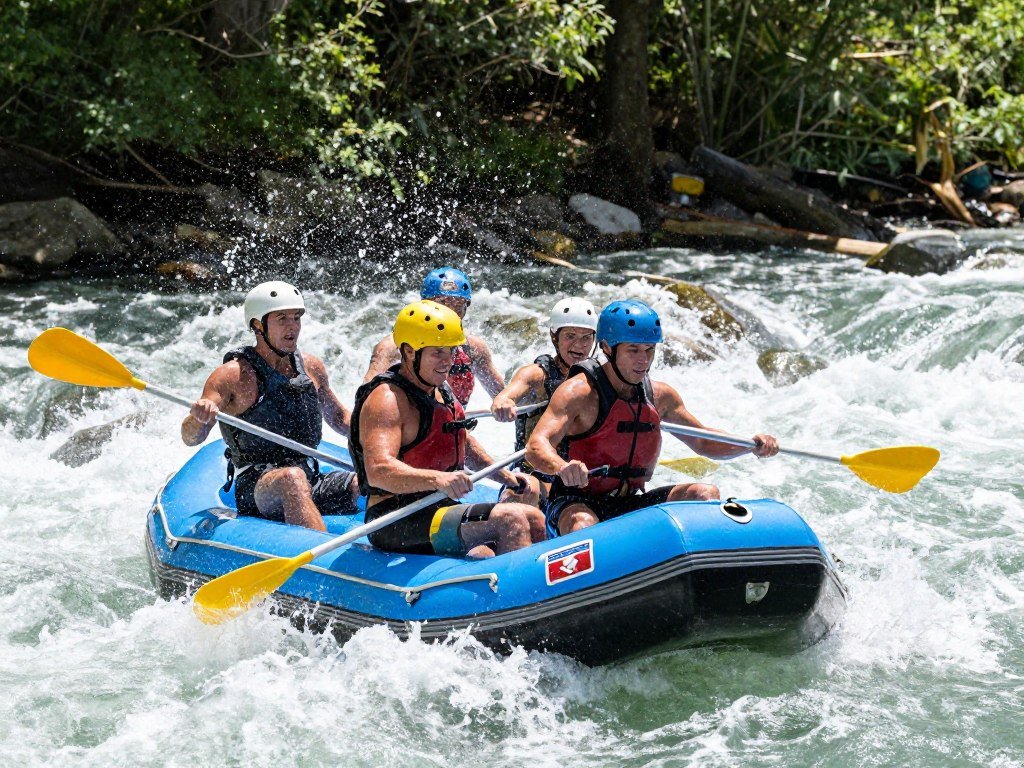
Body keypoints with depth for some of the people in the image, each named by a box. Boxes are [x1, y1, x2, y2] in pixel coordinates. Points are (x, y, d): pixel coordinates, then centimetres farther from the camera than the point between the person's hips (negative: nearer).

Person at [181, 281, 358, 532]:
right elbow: (190, 438, -13)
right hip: (256, 490, -6)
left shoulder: (311, 367, 12)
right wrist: (198, 417, -37)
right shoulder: (233, 375, -5)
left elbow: (338, 417, 29)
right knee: (292, 478, -39)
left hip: (312, 485, 6)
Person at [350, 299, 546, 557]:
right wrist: (437, 479, -45)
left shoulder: (441, 390, 16)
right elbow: (378, 471, -31)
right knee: (511, 519, -24)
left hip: (437, 508, 10)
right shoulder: (387, 399, -15)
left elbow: (465, 444, 34)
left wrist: (504, 475, 19)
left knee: (535, 521, -6)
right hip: (397, 525, -10)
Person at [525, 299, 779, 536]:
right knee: (583, 524, -40)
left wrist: (752, 444, 1)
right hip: (576, 502, -6)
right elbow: (536, 446, -25)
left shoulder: (660, 395, 9)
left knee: (705, 494, -15)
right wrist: (561, 466, -49)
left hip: (631, 504, 6)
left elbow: (703, 443, 20)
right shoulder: (580, 392, -12)